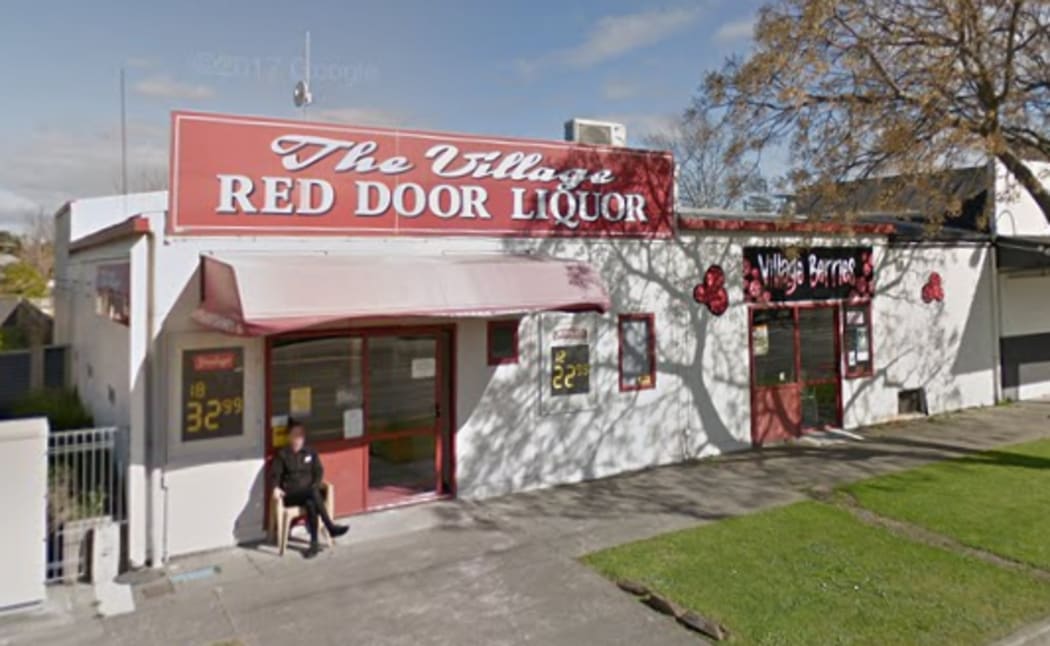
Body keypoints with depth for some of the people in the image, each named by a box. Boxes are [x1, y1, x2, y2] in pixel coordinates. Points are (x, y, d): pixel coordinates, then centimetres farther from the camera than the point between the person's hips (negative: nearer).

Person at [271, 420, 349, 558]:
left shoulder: (310, 453, 14)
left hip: (309, 493, 2)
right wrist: (276, 487, -18)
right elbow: (275, 474, 3)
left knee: (311, 503, -35)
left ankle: (314, 543, -34)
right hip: (290, 495, -2)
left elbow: (319, 472, 9)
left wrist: (315, 486, -11)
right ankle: (330, 527, -31)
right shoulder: (282, 454, 7)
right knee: (313, 495, -34)